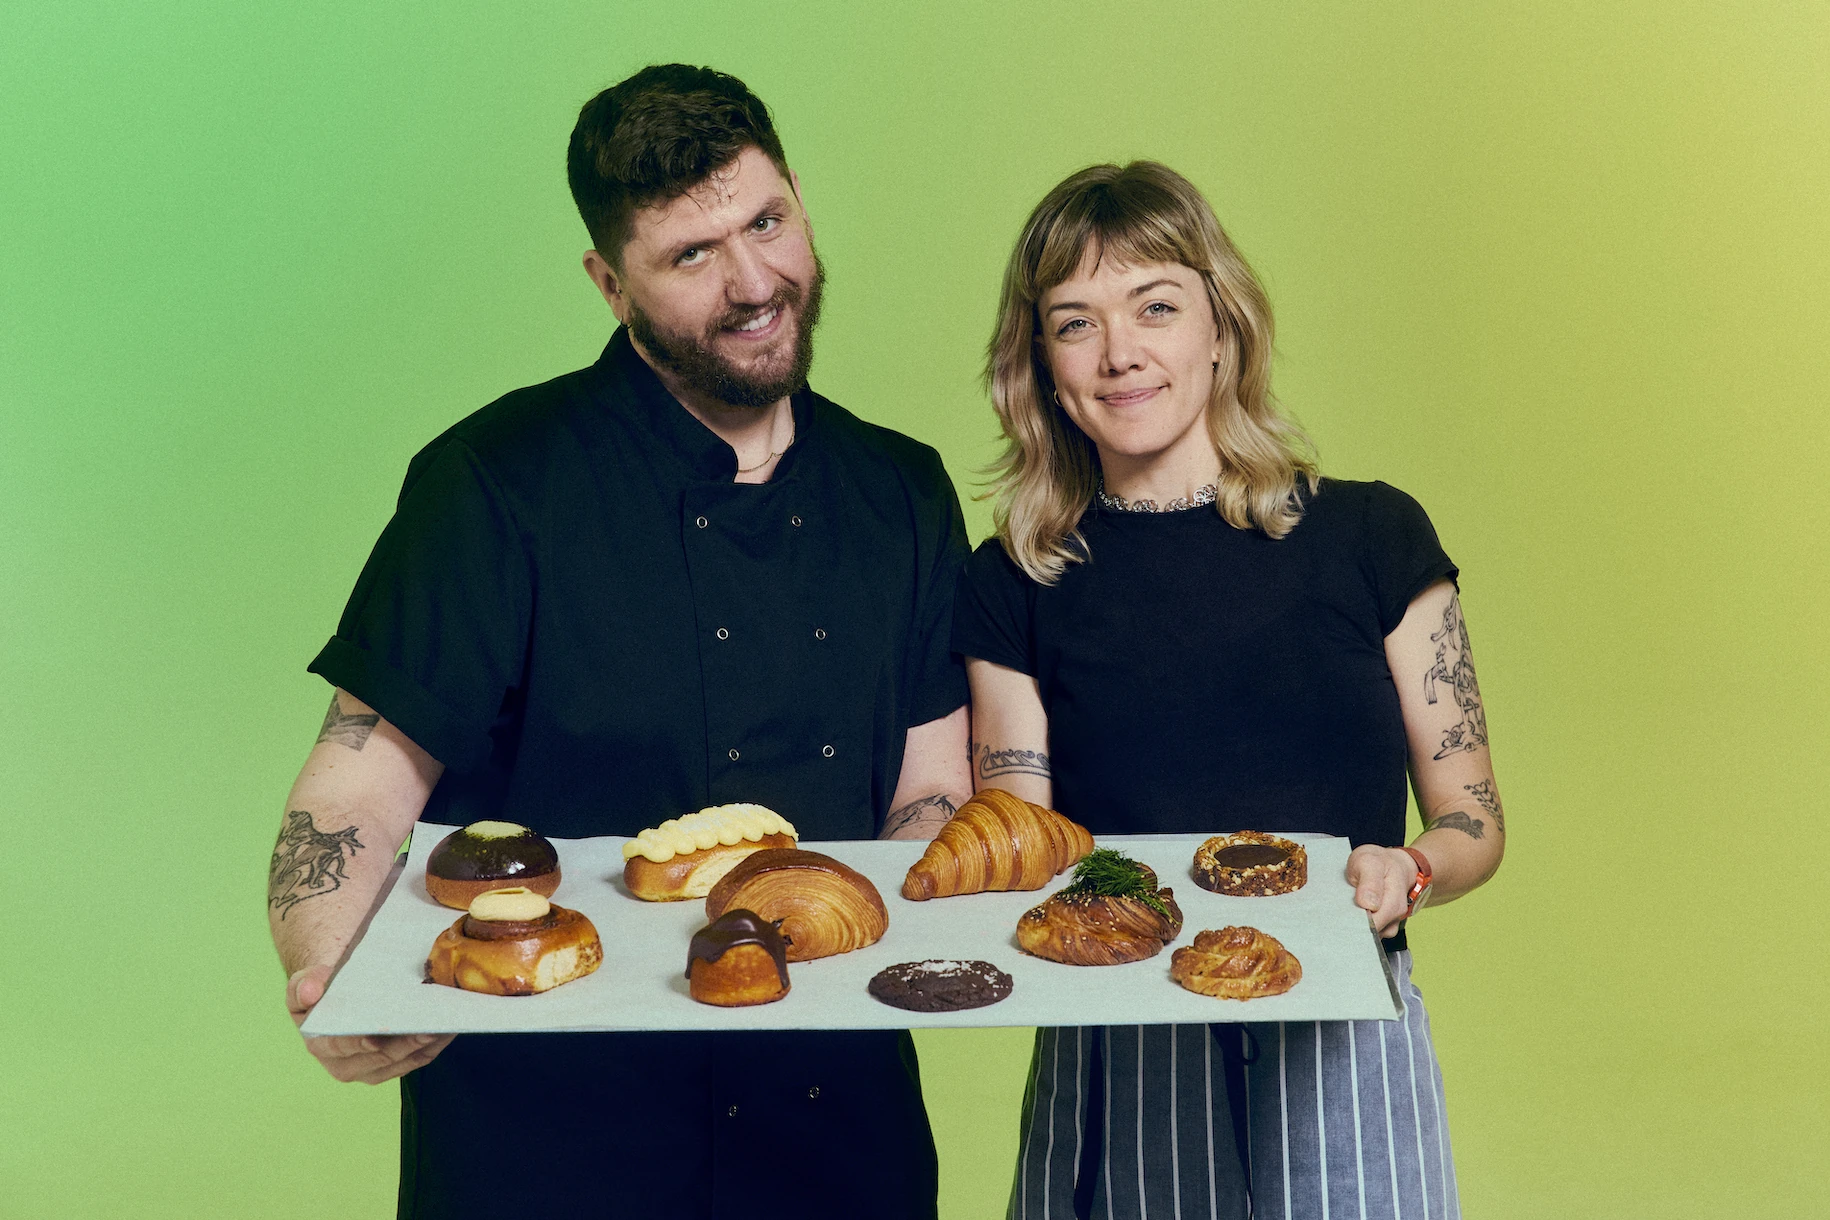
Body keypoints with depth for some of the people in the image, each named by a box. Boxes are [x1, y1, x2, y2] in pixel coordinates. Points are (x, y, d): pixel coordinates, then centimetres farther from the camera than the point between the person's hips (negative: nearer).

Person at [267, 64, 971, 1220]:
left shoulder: (905, 495, 3)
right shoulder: (503, 484, -11)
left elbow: (929, 799, 6)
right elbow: (362, 788, -13)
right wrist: (333, 984, -31)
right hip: (547, 1123, -3)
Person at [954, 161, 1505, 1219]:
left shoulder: (1372, 537, -1)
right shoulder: (1016, 586, 0)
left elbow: (1473, 821, 3)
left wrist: (1402, 873, -17)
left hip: (1339, 1058, 0)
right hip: (1111, 1076, 0)